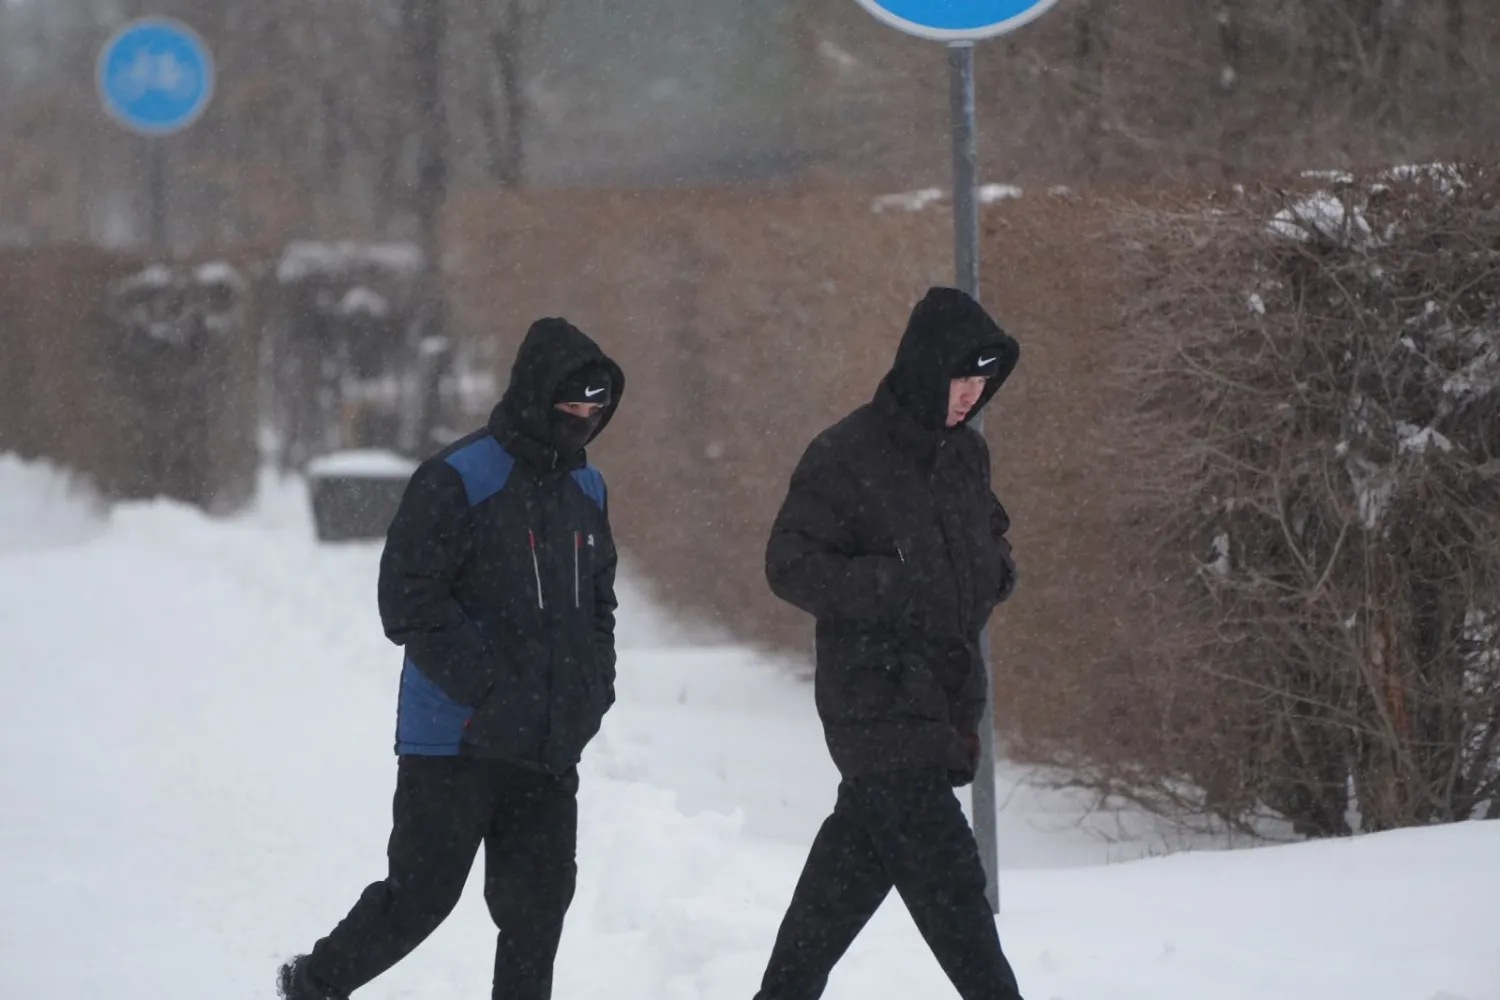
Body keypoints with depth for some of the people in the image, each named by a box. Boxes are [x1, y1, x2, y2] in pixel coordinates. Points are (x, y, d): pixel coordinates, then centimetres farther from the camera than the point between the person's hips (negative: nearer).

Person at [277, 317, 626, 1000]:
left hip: (551, 748, 6)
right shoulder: (458, 481, -12)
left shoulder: (587, 490, 11)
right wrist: (491, 688, -21)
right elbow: (409, 600, -16)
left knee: (537, 905, 4)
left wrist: (594, 689, 5)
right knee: (421, 894, 0)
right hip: (456, 741, -6)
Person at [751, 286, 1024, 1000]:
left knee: (853, 868, 14)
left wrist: (995, 569, 6)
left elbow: (989, 534, 30)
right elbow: (790, 564, -12)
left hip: (944, 703, 8)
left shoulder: (965, 453, 13)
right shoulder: (847, 456, -11)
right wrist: (890, 585, -24)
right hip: (879, 706, -8)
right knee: (949, 883, -11)